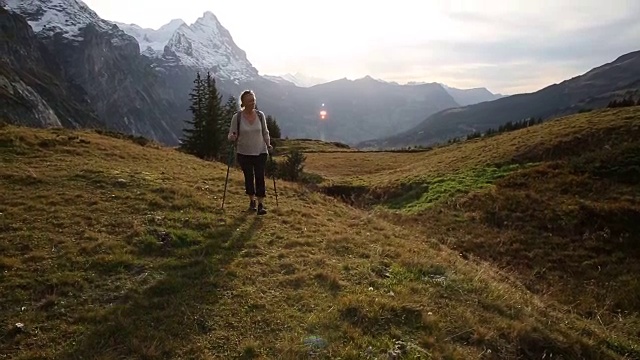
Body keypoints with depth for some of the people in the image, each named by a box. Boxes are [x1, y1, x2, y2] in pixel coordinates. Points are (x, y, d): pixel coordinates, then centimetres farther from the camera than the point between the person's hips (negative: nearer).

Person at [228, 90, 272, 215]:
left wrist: (268, 144, -7)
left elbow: (265, 132, 8)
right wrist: (232, 137, -26)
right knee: (249, 178, 10)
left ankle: (261, 205, -2)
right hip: (244, 154, -1)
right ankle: (252, 201, 29)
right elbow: (231, 135, -3)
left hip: (260, 152, 1)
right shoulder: (237, 117, -9)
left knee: (260, 177, -6)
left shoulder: (260, 115, -3)